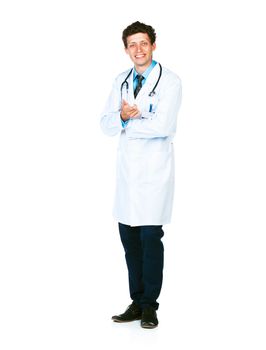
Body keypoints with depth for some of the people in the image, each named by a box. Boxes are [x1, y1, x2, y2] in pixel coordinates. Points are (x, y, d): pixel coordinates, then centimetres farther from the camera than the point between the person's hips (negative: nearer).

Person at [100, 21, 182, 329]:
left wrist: (127, 122, -7)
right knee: (128, 236, 8)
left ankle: (149, 306, 11)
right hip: (127, 168, 6)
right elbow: (106, 125, 7)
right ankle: (137, 302, 20)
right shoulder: (121, 82, 13)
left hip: (154, 170, -5)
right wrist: (121, 115, -14)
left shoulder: (169, 81, -6)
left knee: (150, 237, -3)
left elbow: (162, 126, -19)